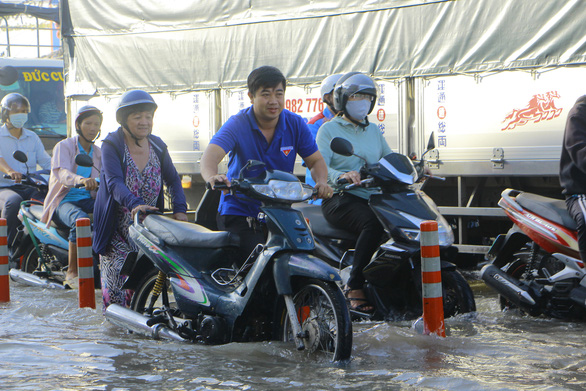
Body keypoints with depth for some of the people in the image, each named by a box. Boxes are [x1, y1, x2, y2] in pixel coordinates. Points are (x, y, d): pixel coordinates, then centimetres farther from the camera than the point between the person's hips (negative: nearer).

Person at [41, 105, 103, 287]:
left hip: (88, 200, 5)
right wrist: (81, 180, -45)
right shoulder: (64, 146, -4)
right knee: (81, 219, -39)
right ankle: (72, 272, -29)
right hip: (63, 202, -5)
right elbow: (63, 173, -23)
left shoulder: (98, 152, 16)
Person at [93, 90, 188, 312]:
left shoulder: (157, 145, 5)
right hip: (116, 230, -3)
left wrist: (180, 209, -12)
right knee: (117, 275, -9)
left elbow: (173, 179, 6)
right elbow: (114, 182, -25)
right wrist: (134, 204, -43)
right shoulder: (112, 145, -11)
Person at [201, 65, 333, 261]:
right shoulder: (237, 124, -9)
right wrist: (212, 177, -48)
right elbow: (211, 155, -24)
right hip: (239, 213, -4)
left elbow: (316, 160, 7)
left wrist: (321, 182, -17)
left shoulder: (295, 124, 2)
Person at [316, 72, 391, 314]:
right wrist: (341, 176, -30)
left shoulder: (373, 130, 24)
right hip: (340, 198, -6)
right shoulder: (329, 129, 5)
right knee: (373, 224, -37)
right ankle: (354, 287, -32)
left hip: (373, 196, 6)